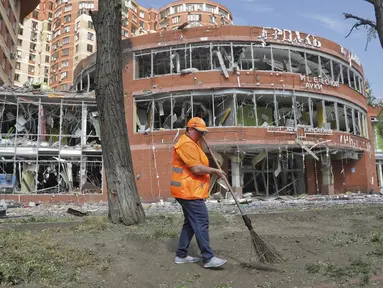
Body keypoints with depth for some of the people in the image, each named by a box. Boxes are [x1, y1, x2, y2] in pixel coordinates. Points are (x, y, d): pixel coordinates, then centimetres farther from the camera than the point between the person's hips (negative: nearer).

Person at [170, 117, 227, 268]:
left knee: (190, 223, 15)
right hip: (189, 192, -11)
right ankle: (208, 258, -3)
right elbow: (197, 168, -23)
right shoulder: (186, 144, -17)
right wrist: (215, 171, -11)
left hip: (189, 191, 11)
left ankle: (181, 255, 22)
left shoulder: (192, 143, 19)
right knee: (201, 223, -8)